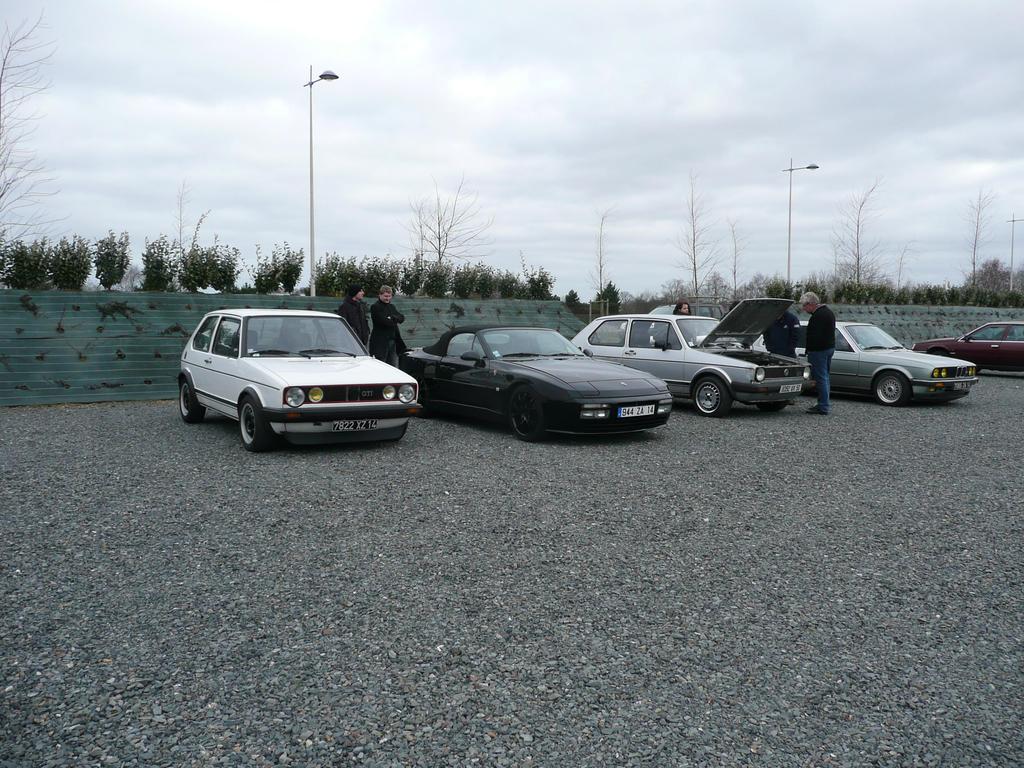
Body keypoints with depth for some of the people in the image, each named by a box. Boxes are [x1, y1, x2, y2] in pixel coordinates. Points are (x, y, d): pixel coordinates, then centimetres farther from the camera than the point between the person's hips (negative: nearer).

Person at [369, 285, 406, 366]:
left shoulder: (392, 307, 18)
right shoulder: (375, 307, -6)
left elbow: (402, 318, 5)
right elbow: (384, 321, -19)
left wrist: (393, 318, -13)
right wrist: (396, 320, -5)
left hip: (393, 342, 7)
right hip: (380, 343, -7)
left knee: (394, 368, 10)